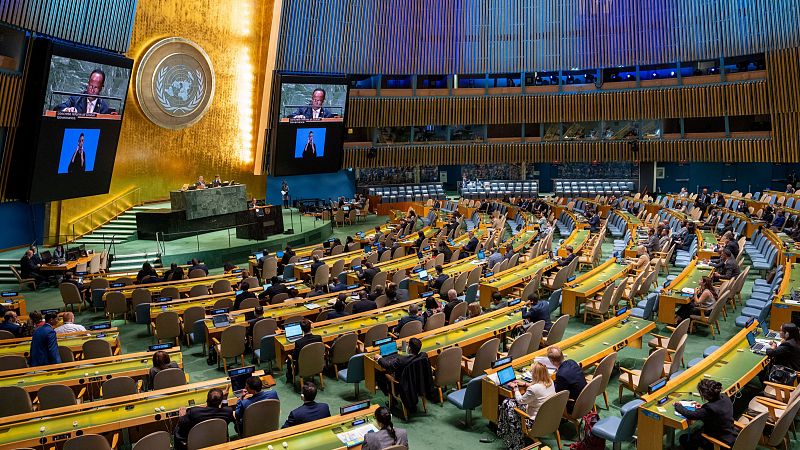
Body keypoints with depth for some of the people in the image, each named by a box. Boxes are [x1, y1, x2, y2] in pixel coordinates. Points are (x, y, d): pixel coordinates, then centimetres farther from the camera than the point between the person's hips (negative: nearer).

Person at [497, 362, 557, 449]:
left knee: (507, 404, 6)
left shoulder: (534, 389, -31)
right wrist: (525, 384, 15)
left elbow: (520, 400, -14)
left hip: (536, 421, -9)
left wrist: (515, 388, 2)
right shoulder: (550, 382, -6)